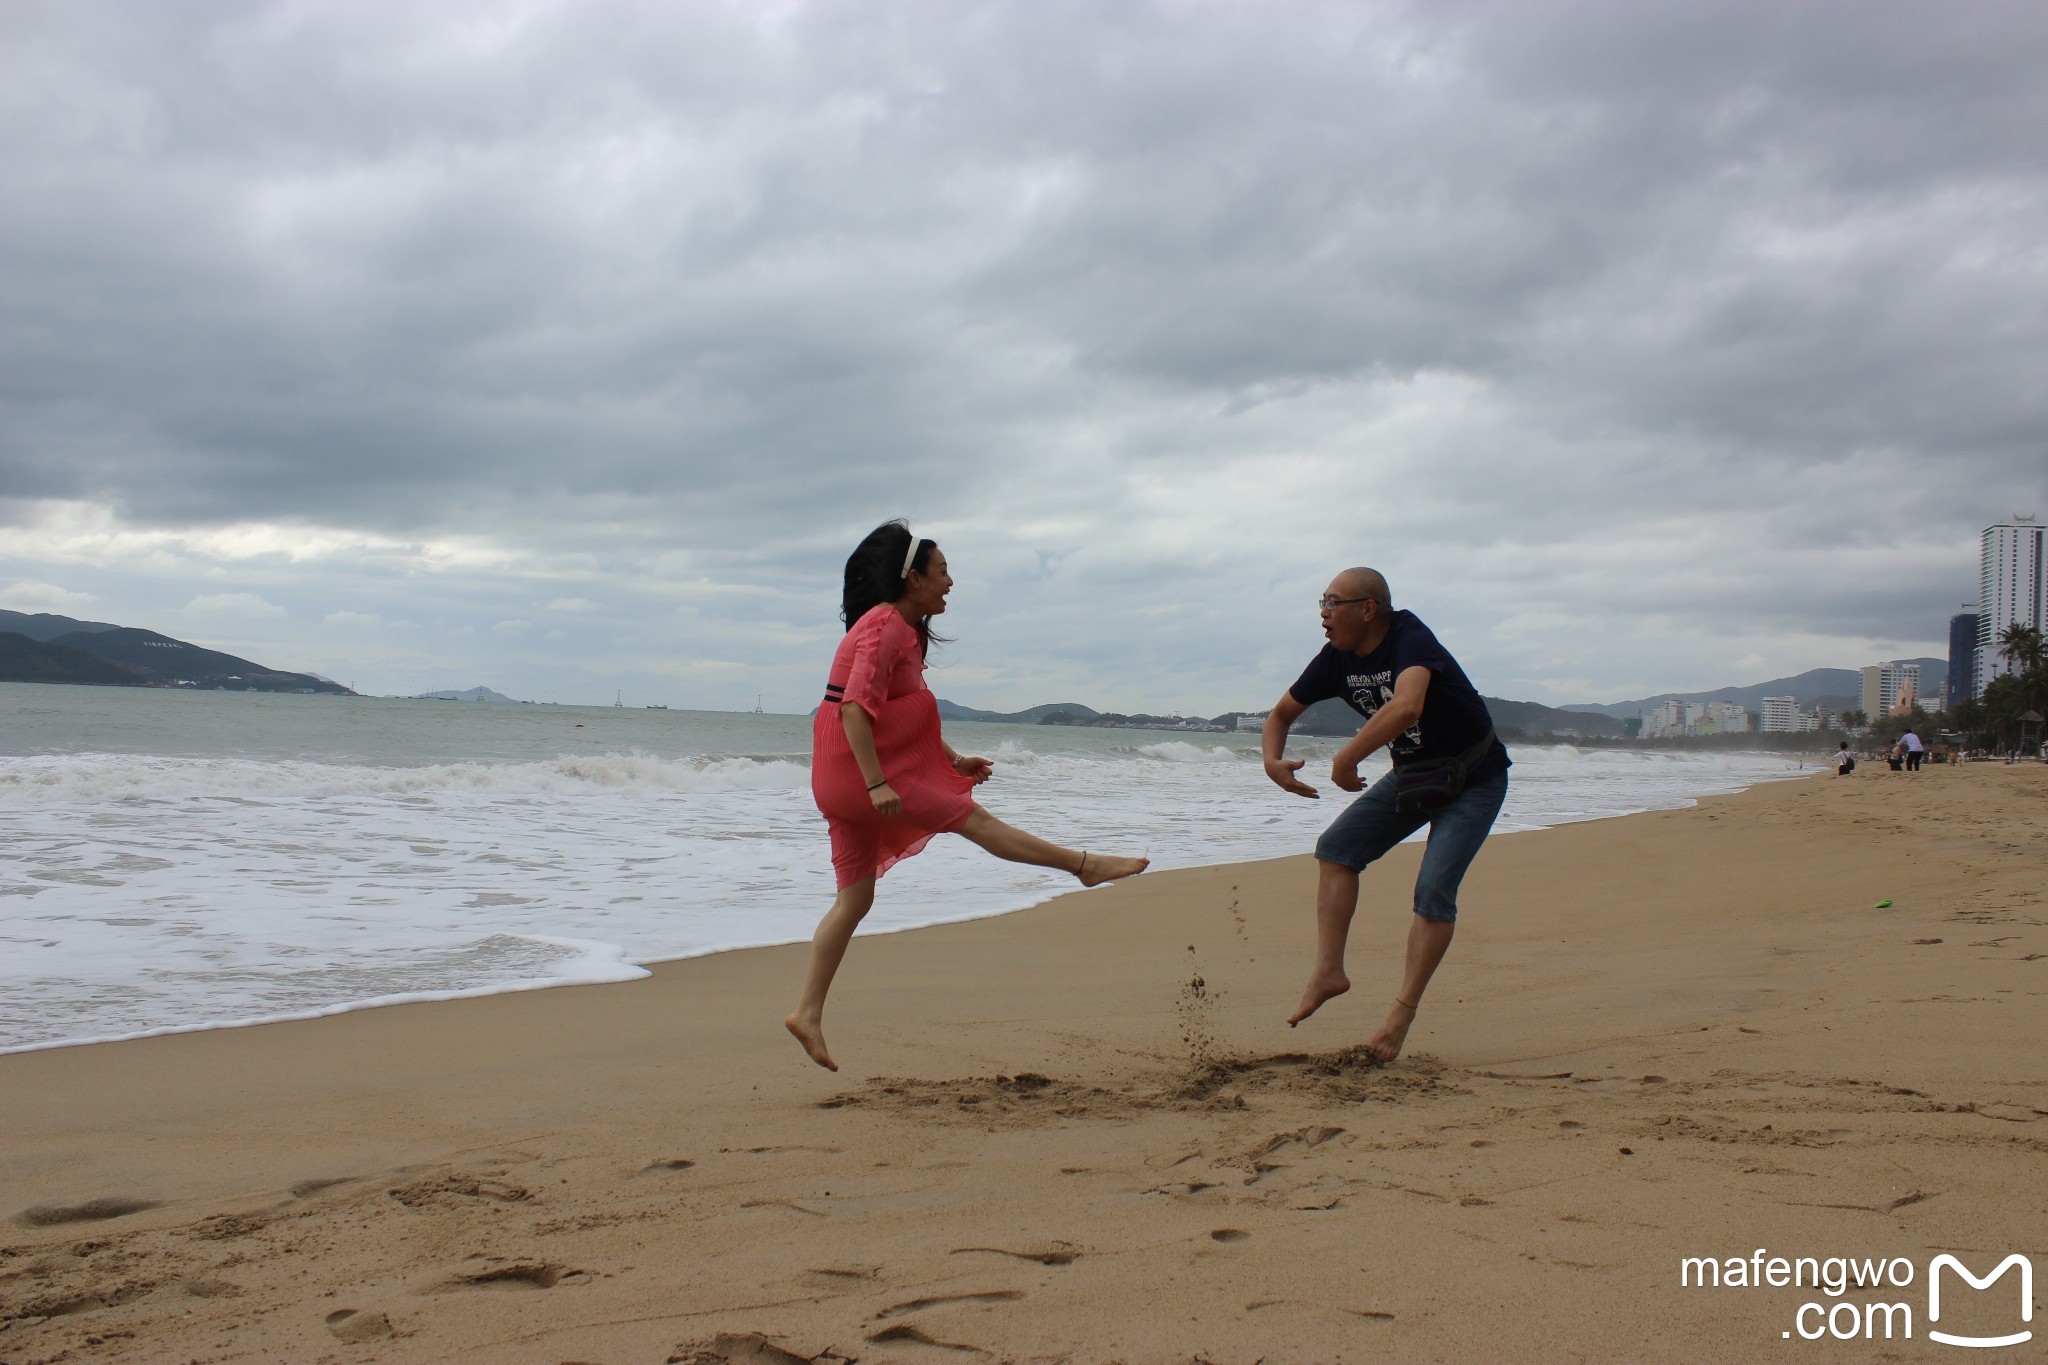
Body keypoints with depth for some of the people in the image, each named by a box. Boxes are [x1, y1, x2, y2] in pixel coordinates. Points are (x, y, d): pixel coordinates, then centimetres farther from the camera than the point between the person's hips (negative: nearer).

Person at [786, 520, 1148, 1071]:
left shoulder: (903, 629, 17)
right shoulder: (884, 626, -14)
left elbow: (909, 715, 24)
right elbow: (855, 708, -23)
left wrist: (955, 760, 20)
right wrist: (877, 783, -28)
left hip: (853, 778, 10)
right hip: (859, 770, -10)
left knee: (855, 898, 7)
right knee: (970, 817, -3)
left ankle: (808, 1014, 8)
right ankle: (1084, 865, 5)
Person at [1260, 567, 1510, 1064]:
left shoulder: (1410, 638, -28)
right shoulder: (1337, 660, -5)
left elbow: (1406, 707, -48)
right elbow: (1282, 713, 8)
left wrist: (1346, 759, -38)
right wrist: (1273, 760, -13)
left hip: (1474, 780, -7)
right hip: (1412, 776, 7)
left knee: (1433, 891, -17)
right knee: (1336, 847, -5)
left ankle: (1403, 1011, -10)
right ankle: (1329, 970, -5)